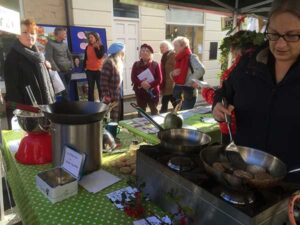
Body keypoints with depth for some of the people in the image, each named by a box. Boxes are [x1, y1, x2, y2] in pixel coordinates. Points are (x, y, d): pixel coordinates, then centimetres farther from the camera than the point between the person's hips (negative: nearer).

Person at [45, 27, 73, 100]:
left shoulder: (65, 45, 16)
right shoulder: (50, 43, -4)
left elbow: (70, 56, 24)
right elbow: (49, 58, -11)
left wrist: (72, 66, 10)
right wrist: (56, 70, -16)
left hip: (68, 70, 6)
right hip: (60, 71, -6)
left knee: (67, 89, 10)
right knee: (65, 91, -9)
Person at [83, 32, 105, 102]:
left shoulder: (101, 47, -2)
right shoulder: (87, 47, 8)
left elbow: (100, 56, -16)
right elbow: (85, 58, 11)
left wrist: (96, 47, -15)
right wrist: (84, 67, 3)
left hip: (98, 70, -3)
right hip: (89, 71, 3)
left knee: (100, 87, 2)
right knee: (90, 88, 7)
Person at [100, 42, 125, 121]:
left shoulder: (118, 62, 14)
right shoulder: (108, 63, -15)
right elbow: (103, 81, -19)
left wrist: (120, 94, 17)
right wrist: (106, 96, -20)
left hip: (118, 96, 9)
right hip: (111, 98, -9)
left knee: (119, 119, 15)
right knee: (112, 120, -3)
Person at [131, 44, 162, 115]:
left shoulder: (155, 64, -1)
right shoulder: (136, 64, 4)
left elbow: (159, 79, -7)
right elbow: (133, 78, -4)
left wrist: (150, 85, -23)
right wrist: (141, 83, -23)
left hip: (153, 92, -1)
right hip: (140, 92, 1)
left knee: (154, 111, 13)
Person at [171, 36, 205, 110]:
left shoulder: (191, 57, -12)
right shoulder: (178, 59, 12)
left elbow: (201, 70, -27)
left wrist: (190, 81, -20)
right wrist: (173, 73, -3)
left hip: (188, 92, -8)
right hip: (178, 90, 8)